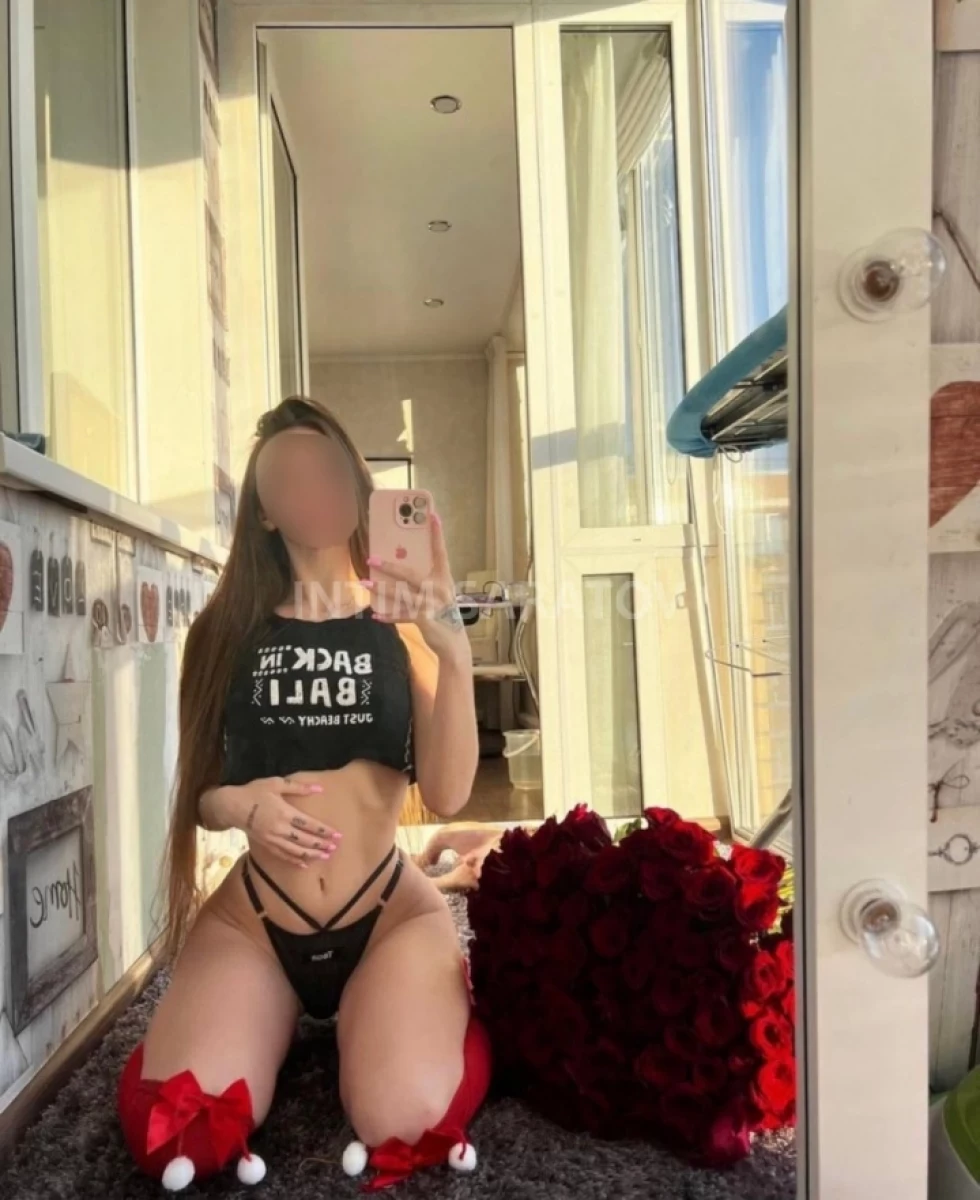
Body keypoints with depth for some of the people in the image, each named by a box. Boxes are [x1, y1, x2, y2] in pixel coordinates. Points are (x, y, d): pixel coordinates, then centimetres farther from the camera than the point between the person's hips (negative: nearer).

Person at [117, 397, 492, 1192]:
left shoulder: (402, 626, -4)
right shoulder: (225, 632, 0)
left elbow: (448, 795, -15)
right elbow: (196, 792, 7)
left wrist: (455, 654, -30)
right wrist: (235, 805, -17)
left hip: (390, 914, -1)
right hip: (251, 919, 2)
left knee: (405, 1127, -23)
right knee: (172, 1132, -17)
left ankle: (444, 994, 13)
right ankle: (284, 1021, 17)